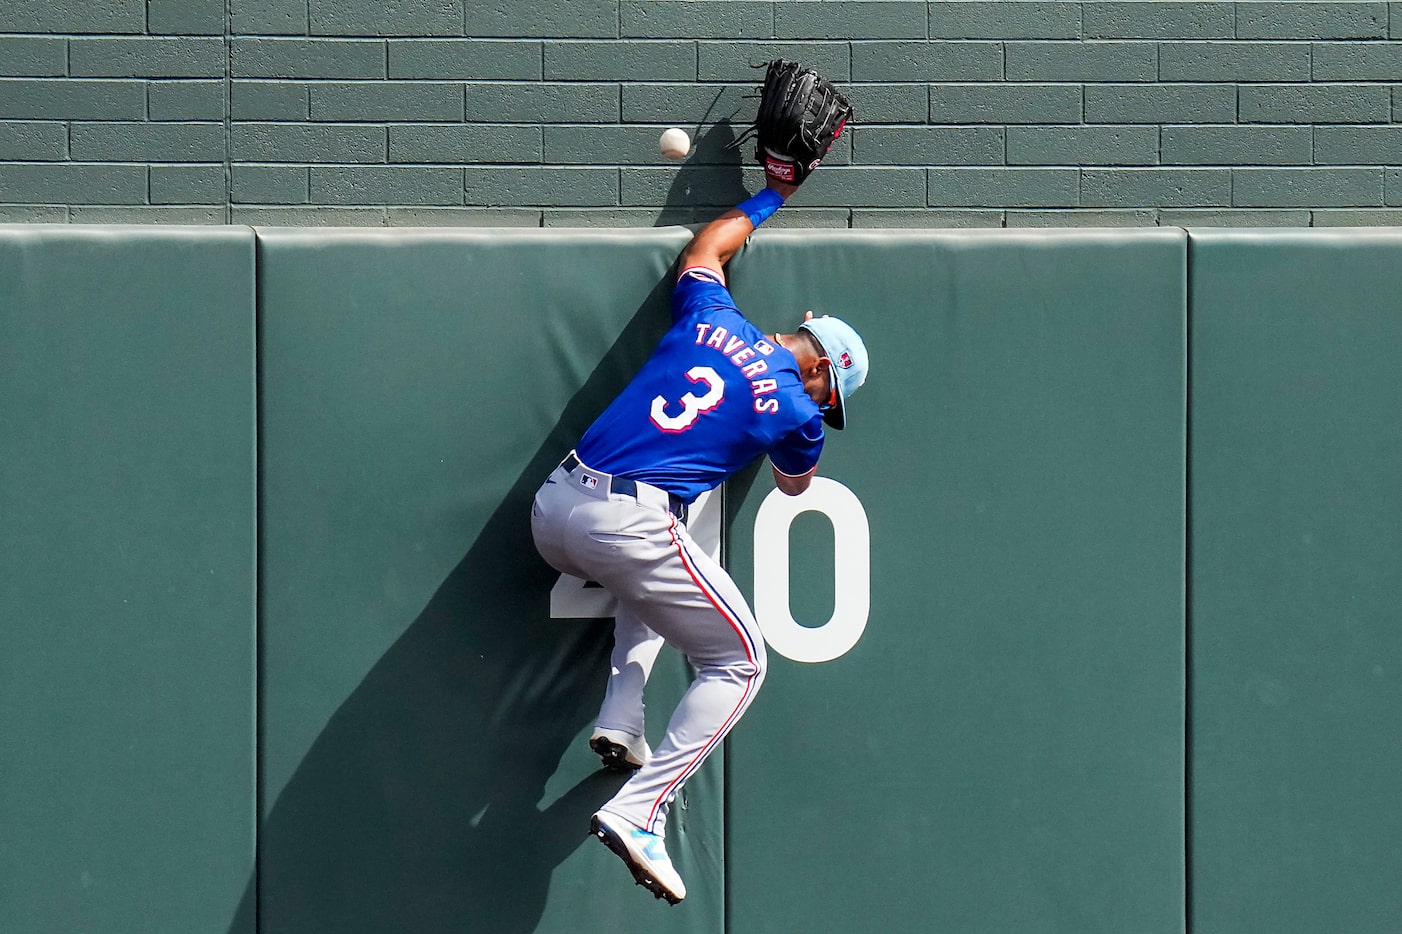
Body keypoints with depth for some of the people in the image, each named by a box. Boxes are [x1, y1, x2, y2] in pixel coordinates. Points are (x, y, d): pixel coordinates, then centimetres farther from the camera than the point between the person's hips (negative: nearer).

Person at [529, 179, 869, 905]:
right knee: (739, 663, 9)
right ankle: (638, 812, -8)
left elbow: (705, 246, 40)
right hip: (631, 526, -7)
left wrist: (771, 195, 50)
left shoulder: (712, 318, 16)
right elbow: (794, 484, 28)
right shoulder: (795, 408, 5)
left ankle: (619, 722, 21)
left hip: (552, 511, 7)